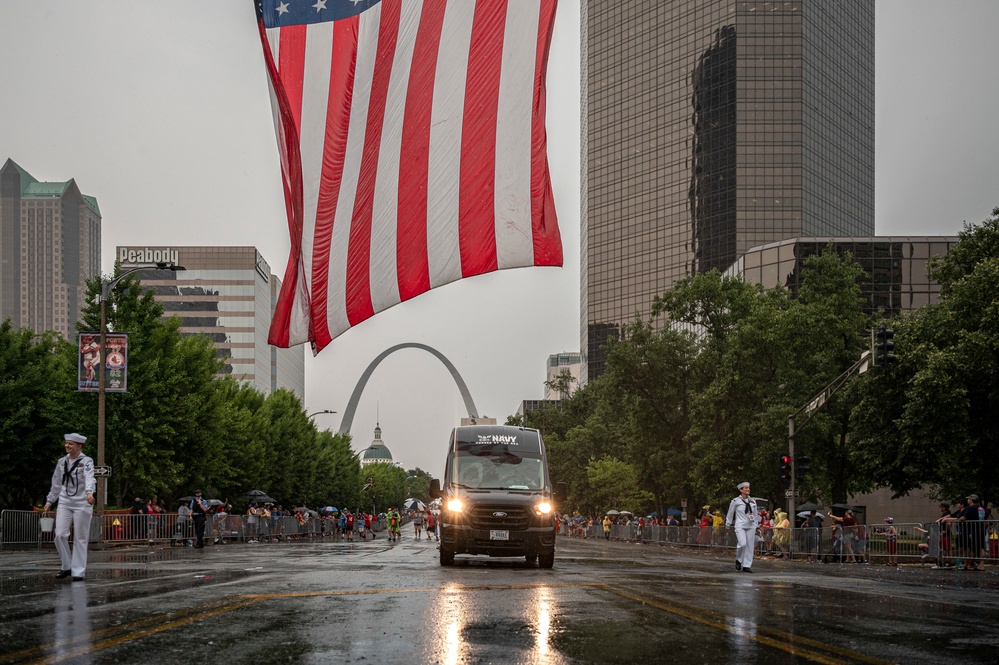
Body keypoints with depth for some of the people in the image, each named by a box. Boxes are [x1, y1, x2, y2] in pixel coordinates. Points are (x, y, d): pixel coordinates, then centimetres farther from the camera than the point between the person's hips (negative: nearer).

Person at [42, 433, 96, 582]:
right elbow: (56, 483, 20)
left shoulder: (86, 461, -6)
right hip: (64, 503, 4)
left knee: (80, 539, 0)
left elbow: (89, 478, -23)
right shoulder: (61, 462, 10)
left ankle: (79, 572, 6)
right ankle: (67, 566, 10)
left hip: (82, 503, -4)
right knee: (60, 535, -7)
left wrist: (89, 492, -42)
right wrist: (49, 501, 21)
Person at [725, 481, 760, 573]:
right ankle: (738, 560, 6)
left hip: (751, 526, 4)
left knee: (750, 546, -1)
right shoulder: (735, 501, 0)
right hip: (740, 526, -4)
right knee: (742, 544, -20)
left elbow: (756, 514, 19)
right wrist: (728, 525, 11)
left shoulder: (752, 501, 12)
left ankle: (747, 566, 4)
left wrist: (757, 526, 17)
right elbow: (730, 514, 8)